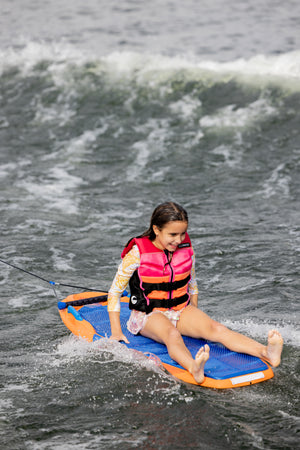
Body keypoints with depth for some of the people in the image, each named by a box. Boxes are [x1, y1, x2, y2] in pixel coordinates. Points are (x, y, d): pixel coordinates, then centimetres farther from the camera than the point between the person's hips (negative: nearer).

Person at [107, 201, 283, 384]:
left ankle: (266, 353, -45)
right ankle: (194, 369, -70)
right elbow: (114, 292, -6)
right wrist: (116, 331, -9)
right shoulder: (137, 253, -12)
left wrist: (195, 320, 15)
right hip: (148, 314, -4)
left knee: (216, 329, -23)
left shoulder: (186, 249, 1)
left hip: (181, 310, 4)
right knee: (172, 334, -38)